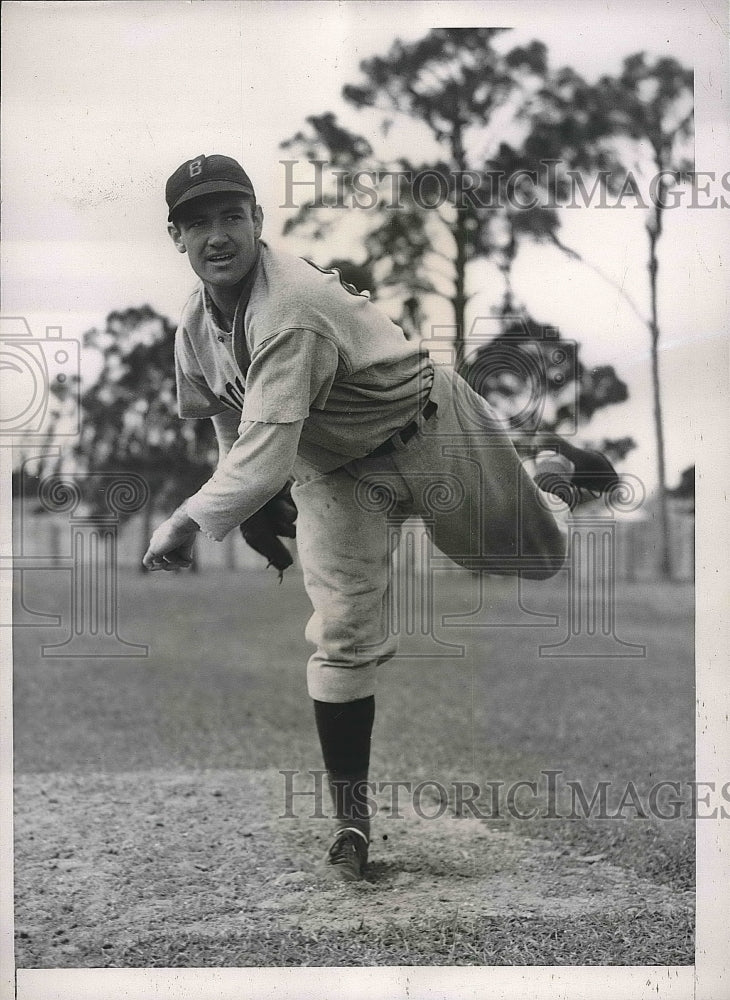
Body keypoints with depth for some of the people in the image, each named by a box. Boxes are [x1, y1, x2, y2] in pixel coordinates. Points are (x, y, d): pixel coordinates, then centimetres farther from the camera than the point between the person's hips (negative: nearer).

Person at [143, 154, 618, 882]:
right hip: (332, 475, 5)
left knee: (540, 556, 14)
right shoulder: (195, 326, -9)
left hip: (429, 433, -5)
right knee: (342, 636, -4)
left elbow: (269, 448, -45)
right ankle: (350, 818, 6)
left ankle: (559, 472, 49)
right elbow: (235, 428, 9)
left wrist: (192, 521, -53)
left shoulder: (293, 309, -36)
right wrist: (257, 509, 11)